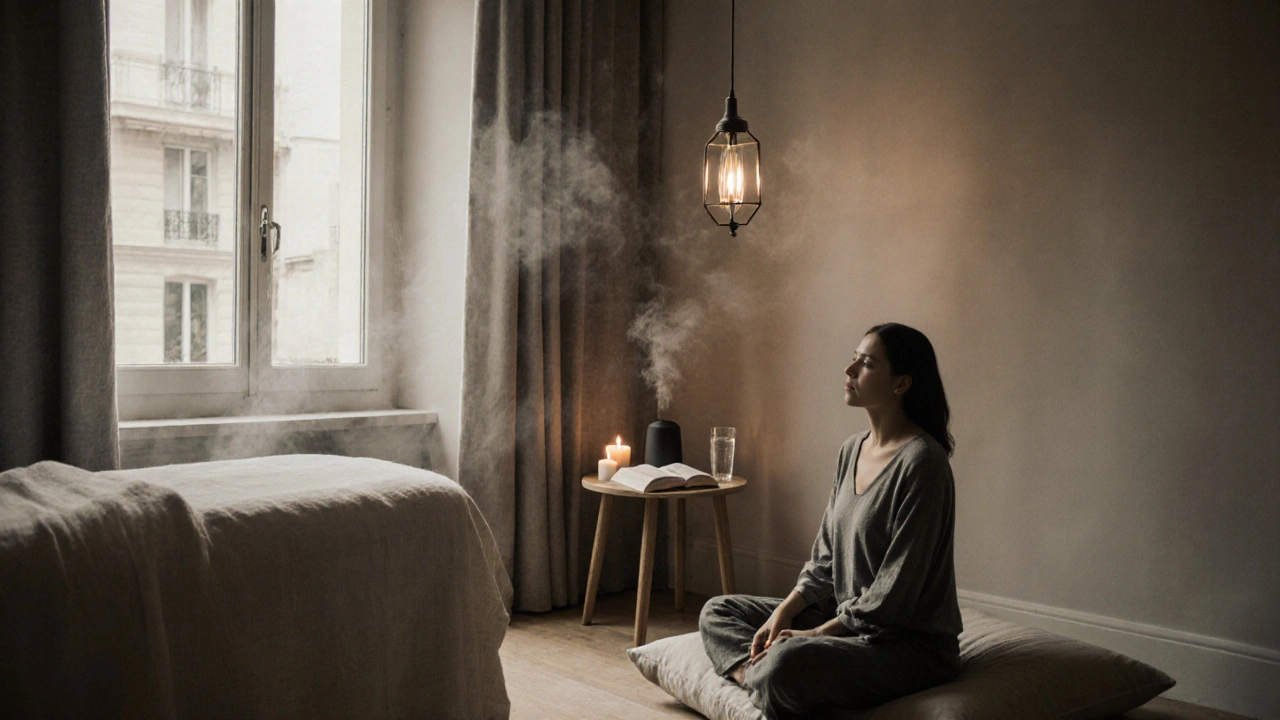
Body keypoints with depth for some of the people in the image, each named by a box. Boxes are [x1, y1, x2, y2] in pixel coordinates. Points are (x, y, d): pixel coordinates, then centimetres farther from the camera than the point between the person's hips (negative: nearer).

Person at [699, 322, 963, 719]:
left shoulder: (921, 462, -19)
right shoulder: (852, 449, 8)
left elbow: (896, 589, -20)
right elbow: (826, 556, 12)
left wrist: (816, 634, -16)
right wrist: (783, 614, -2)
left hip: (912, 643, -9)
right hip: (847, 619, 9)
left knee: (788, 661, -35)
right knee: (717, 611, 7)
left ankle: (754, 676, -4)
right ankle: (761, 680, -15)